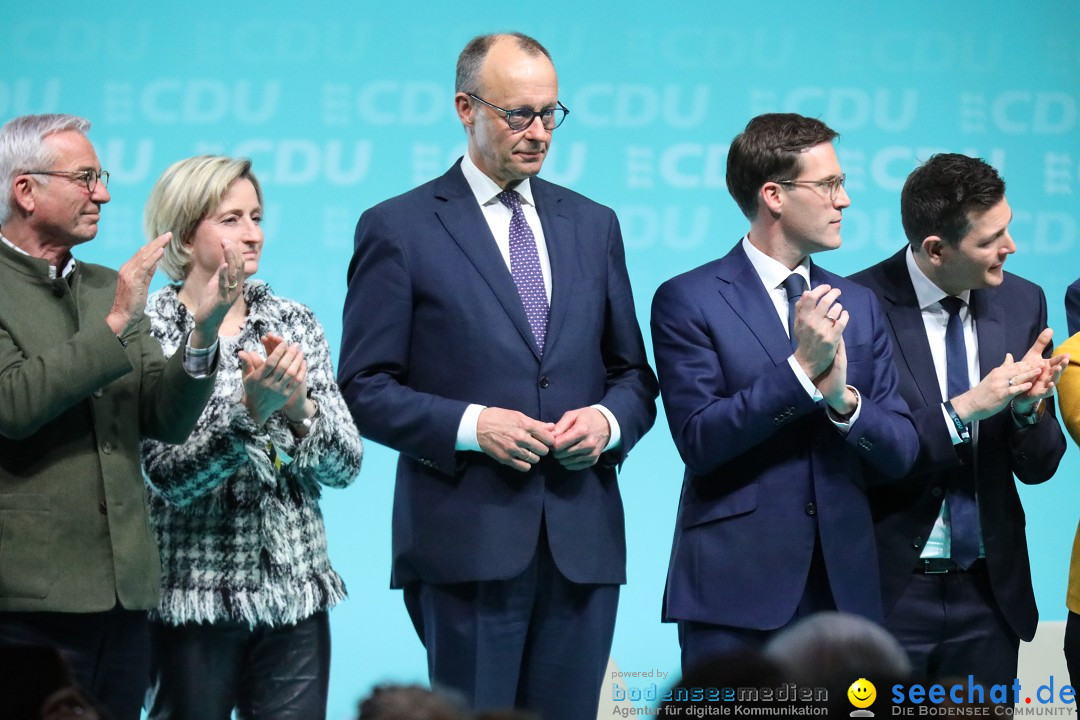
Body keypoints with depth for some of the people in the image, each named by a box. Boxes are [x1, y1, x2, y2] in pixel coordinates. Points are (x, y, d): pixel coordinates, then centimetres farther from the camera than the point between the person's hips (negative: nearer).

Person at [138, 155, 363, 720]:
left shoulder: (292, 323, 7)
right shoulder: (148, 332, -5)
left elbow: (345, 464, 2)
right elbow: (169, 475, -13)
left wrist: (299, 407, -16)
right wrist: (249, 412, -26)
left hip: (293, 594, 3)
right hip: (191, 602, -3)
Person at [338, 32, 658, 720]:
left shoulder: (594, 225, 15)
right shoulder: (398, 229, 0)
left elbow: (632, 372, 19)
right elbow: (365, 387, -2)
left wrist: (609, 419, -4)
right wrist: (470, 425, -16)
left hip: (583, 538, 4)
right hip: (468, 540, -4)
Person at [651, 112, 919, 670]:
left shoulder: (857, 305, 13)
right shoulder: (688, 301, -3)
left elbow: (901, 452, 7)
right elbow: (698, 440, -13)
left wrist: (843, 397, -13)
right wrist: (801, 368, -19)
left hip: (842, 586, 5)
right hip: (735, 589, -5)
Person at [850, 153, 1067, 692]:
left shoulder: (1022, 302, 3)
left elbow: (1038, 467, 5)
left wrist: (1027, 406, -15)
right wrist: (963, 409, -23)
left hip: (990, 590, 4)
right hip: (889, 588, -4)